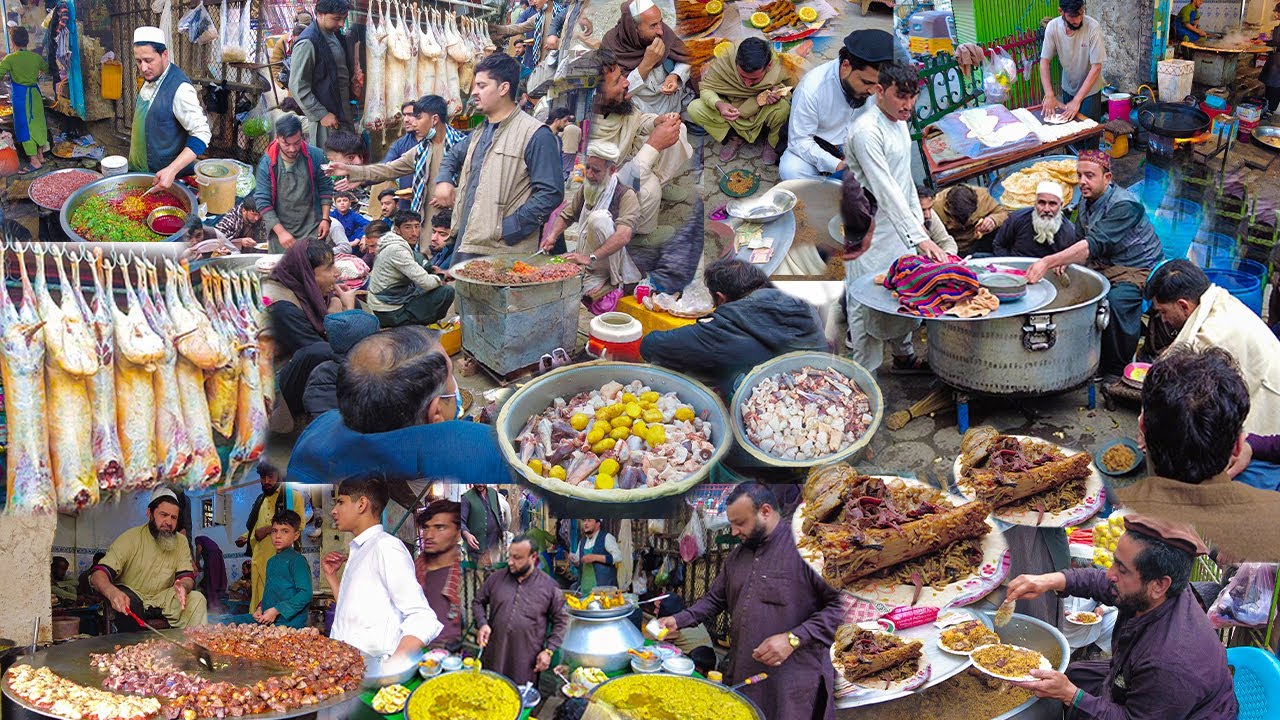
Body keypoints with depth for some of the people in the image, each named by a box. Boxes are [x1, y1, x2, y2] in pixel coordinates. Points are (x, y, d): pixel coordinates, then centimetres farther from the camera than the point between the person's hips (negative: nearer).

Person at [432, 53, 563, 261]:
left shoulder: (535, 135, -9)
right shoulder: (480, 133, 19)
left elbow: (550, 193, -16)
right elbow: (453, 155, 39)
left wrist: (507, 228, -19)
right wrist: (444, 180, 16)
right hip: (466, 246, 9)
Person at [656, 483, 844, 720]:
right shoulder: (738, 555, 15)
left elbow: (840, 604, -17)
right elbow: (715, 600, 24)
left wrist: (793, 639, -20)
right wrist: (678, 620, 9)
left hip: (792, 683, -7)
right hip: (741, 677, 7)